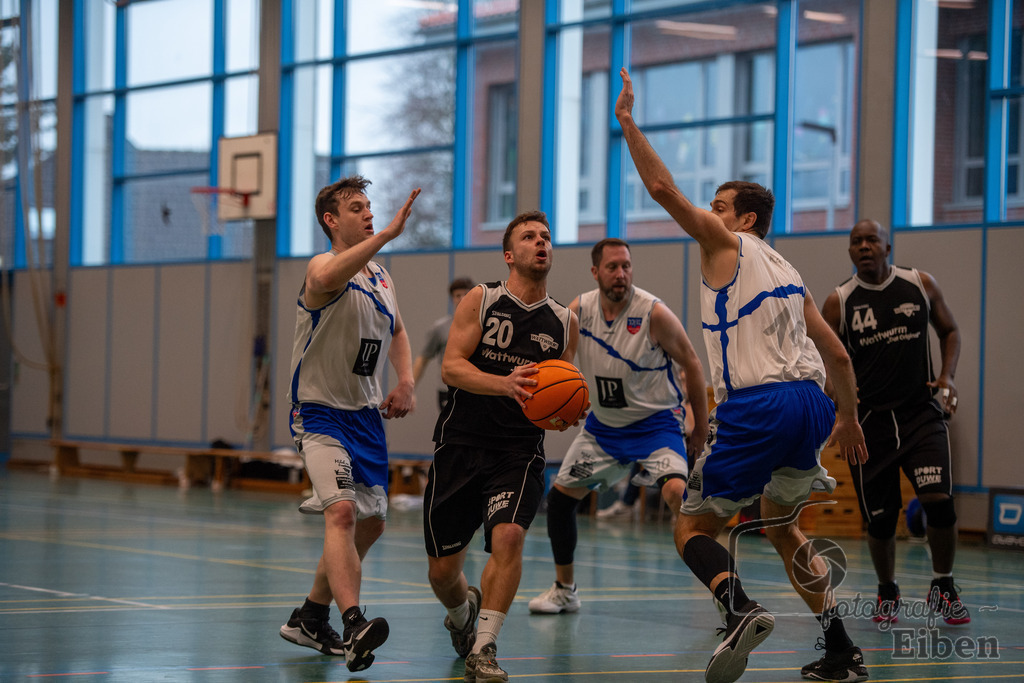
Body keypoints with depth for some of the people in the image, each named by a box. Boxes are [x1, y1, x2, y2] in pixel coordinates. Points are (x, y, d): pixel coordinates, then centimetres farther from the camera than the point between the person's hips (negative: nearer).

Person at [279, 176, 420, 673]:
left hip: (366, 415, 8)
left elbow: (396, 333, 26)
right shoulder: (324, 267, -16)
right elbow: (326, 278, -43)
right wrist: (388, 234, -49)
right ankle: (353, 624, -38)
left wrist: (405, 383, 8)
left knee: (369, 524, 14)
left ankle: (310, 618, 31)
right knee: (341, 511, -27)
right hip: (320, 413, -8)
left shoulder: (381, 277, 9)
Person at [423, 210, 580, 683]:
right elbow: (451, 367, -11)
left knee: (509, 536, -26)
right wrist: (505, 384, -27)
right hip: (461, 445, -1)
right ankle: (462, 612, 39)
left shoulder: (564, 322, 9)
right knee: (442, 570, 4)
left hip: (520, 451, 1)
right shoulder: (480, 301, 0)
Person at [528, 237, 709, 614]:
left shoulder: (654, 314, -20)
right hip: (604, 424, 6)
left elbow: (691, 364, -9)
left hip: (656, 424, -6)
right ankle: (564, 590, 28)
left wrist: (701, 429, -5)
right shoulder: (579, 310, -8)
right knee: (560, 495, 9)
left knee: (676, 491, -30)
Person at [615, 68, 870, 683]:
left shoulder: (726, 243, 5)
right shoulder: (789, 273, 24)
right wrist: (848, 417, 37)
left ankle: (741, 609, -28)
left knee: (694, 527, 3)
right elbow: (837, 355, 25)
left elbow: (664, 188, -5)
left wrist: (627, 121, 3)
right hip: (810, 403, 7)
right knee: (781, 524, 25)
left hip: (756, 407, -7)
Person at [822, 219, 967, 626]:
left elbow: (949, 331, 15)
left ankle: (943, 588, 5)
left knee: (939, 500, -17)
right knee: (880, 519, 2)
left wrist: (947, 378, -1)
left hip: (921, 413, 0)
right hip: (869, 420, 0)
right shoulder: (839, 302, -1)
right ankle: (887, 593, 29)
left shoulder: (921, 285, 2)